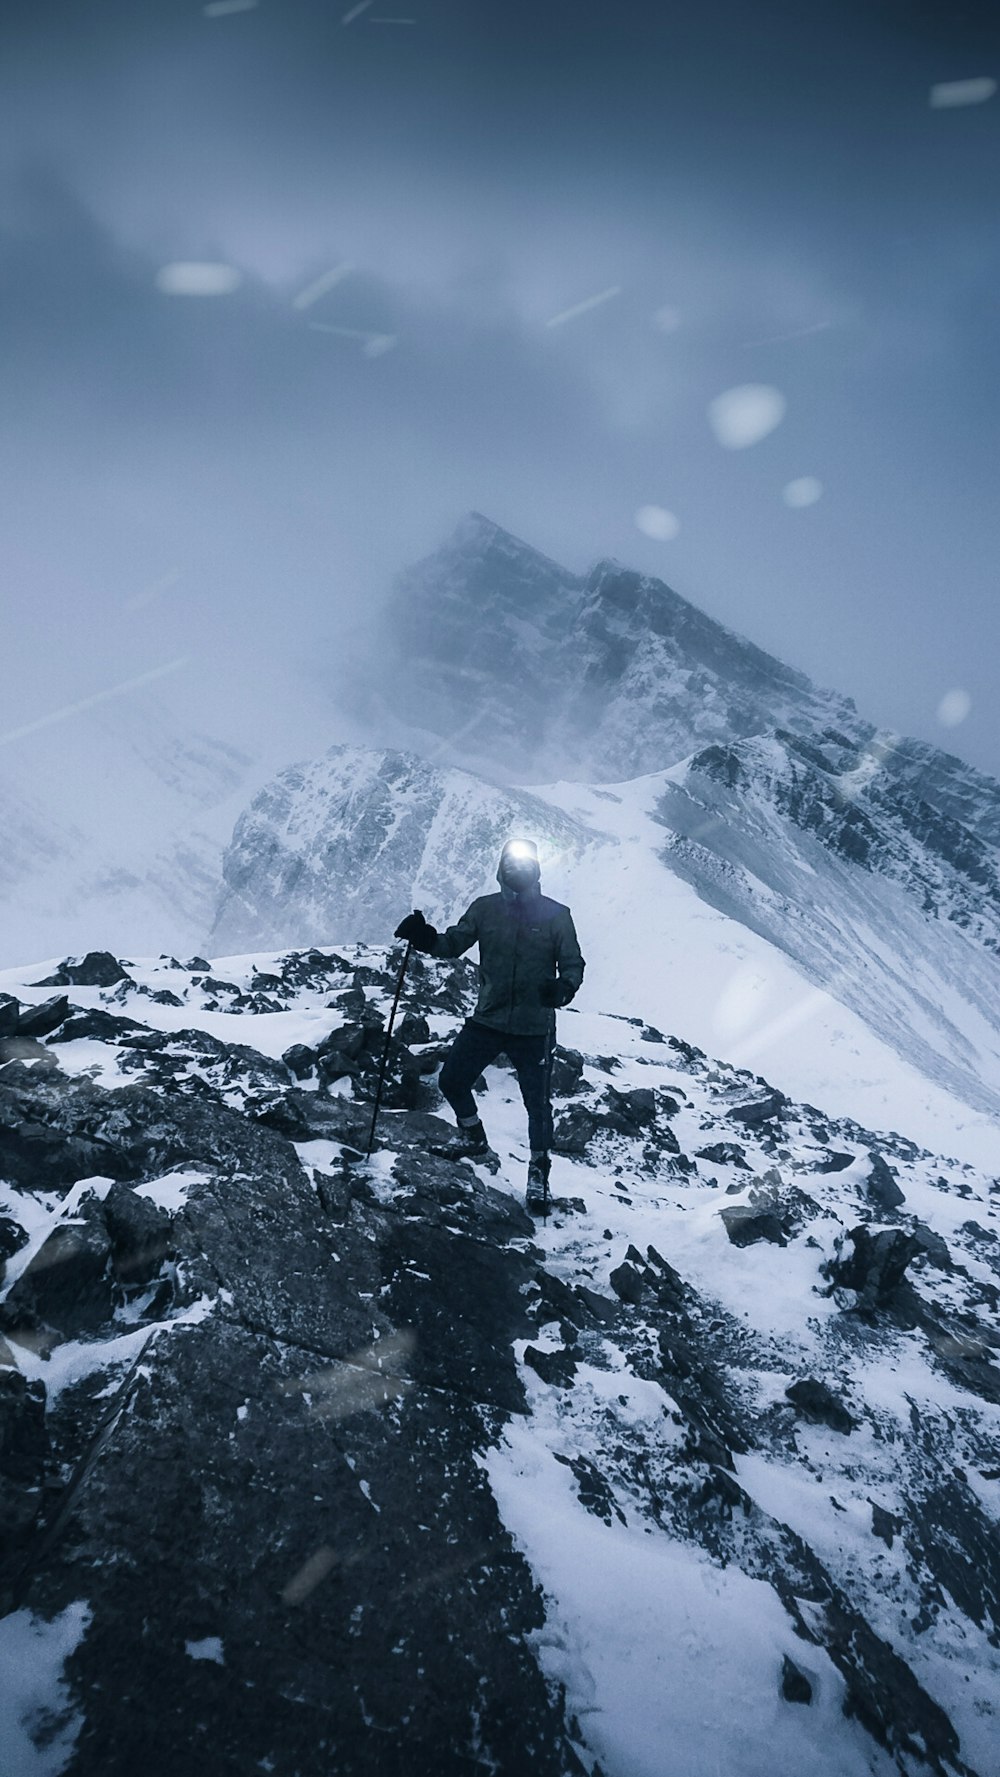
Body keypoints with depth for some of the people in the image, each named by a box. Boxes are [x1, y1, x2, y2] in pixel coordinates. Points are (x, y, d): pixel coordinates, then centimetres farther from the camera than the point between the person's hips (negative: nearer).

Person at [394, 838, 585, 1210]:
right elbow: (454, 943, 3)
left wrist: (563, 988, -24)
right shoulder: (485, 909, 0)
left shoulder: (556, 915, -5)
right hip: (487, 1019, 3)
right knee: (452, 1080, 8)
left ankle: (538, 1170, 26)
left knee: (536, 1102, 3)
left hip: (534, 1028, -3)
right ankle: (473, 1137, 37)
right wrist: (426, 938, -17)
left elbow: (573, 964, -3)